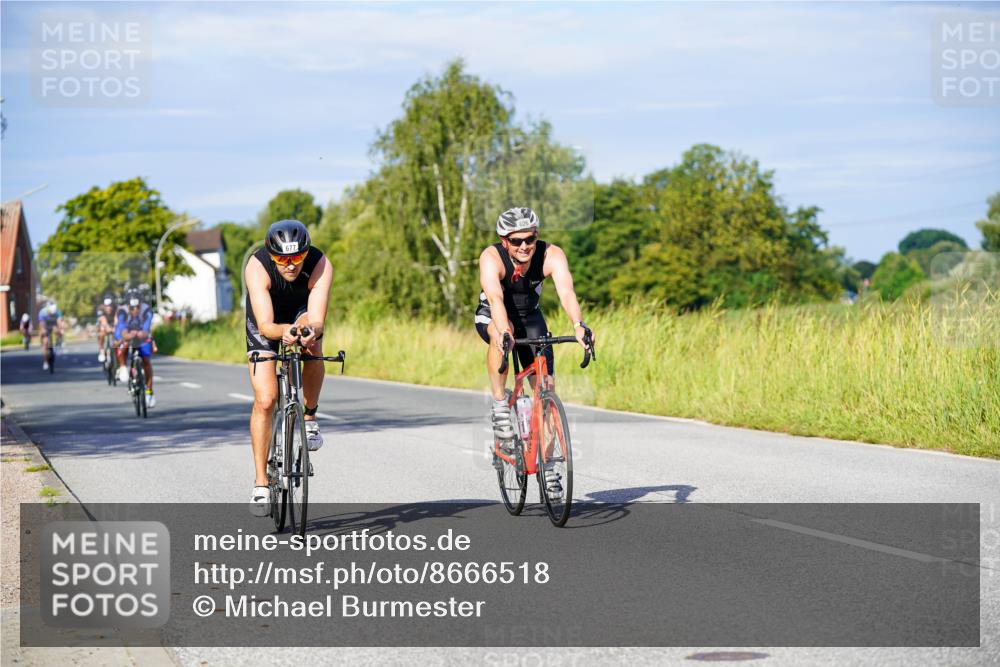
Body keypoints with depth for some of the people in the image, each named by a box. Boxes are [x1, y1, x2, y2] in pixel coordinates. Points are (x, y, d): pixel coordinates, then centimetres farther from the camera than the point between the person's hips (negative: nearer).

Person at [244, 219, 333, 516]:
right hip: (267, 324, -1)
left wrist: (311, 331, -62)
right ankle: (261, 483, -1)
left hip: (302, 314, 1)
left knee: (313, 345, -36)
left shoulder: (320, 266, -33)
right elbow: (265, 325, -42)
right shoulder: (257, 267, -35)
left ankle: (310, 419, -12)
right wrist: (283, 332, -62)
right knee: (265, 400, -13)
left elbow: (316, 321, -40)